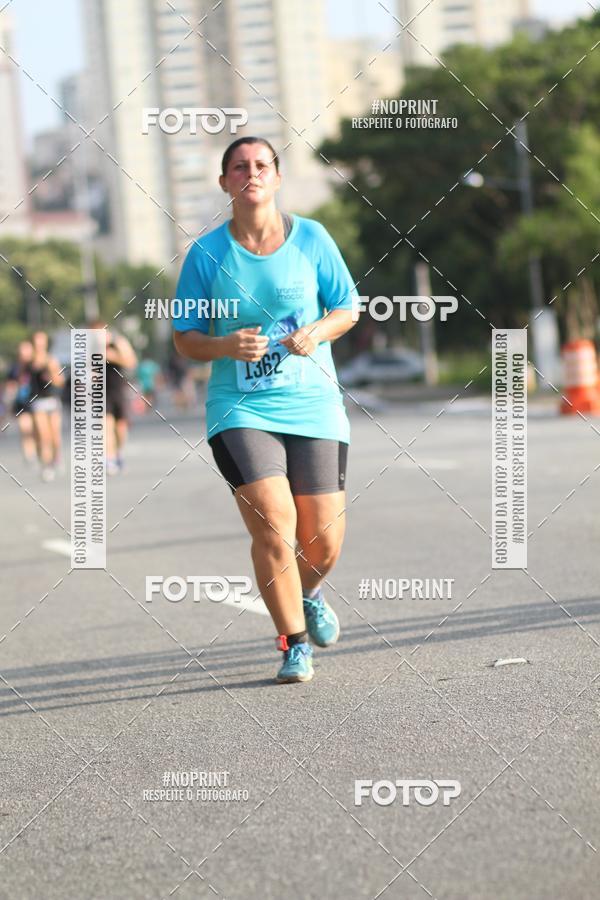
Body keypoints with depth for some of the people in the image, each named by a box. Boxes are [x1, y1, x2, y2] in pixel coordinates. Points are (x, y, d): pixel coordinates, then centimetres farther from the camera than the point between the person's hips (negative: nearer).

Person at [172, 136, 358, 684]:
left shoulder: (311, 239, 2)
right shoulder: (207, 253, 0)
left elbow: (346, 309, 9)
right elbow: (185, 338, 4)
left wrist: (316, 332, -13)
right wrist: (226, 346, -17)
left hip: (313, 406, 1)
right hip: (240, 409, -1)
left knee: (324, 543, 1)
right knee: (274, 529, -16)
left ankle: (308, 594, 38)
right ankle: (294, 644, 3)